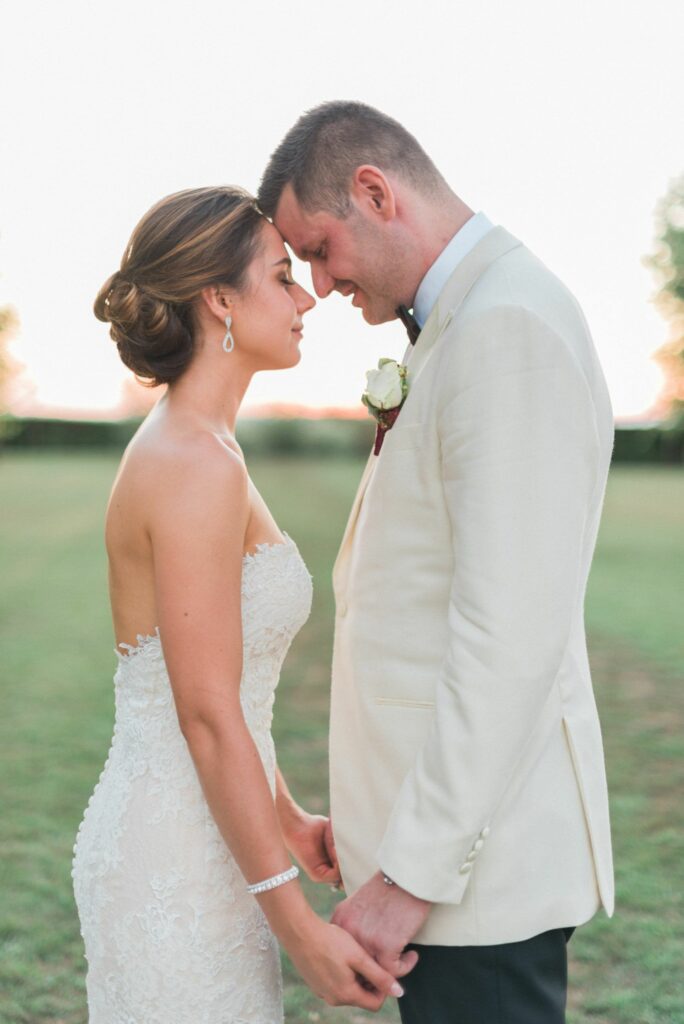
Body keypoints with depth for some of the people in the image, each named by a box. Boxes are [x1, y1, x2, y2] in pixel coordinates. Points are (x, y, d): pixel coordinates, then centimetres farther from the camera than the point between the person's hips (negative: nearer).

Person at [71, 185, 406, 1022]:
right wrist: (297, 922, -17)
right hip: (176, 865, -9)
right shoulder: (197, 464, -20)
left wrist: (288, 820, 20)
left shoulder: (184, 449, 9)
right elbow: (208, 715, -21)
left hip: (182, 843, 9)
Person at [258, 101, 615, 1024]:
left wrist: (415, 870, -20)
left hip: (477, 859, -9)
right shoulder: (465, 322, 14)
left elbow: (513, 633, -24)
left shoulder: (511, 326, -18)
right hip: (449, 817, 9)